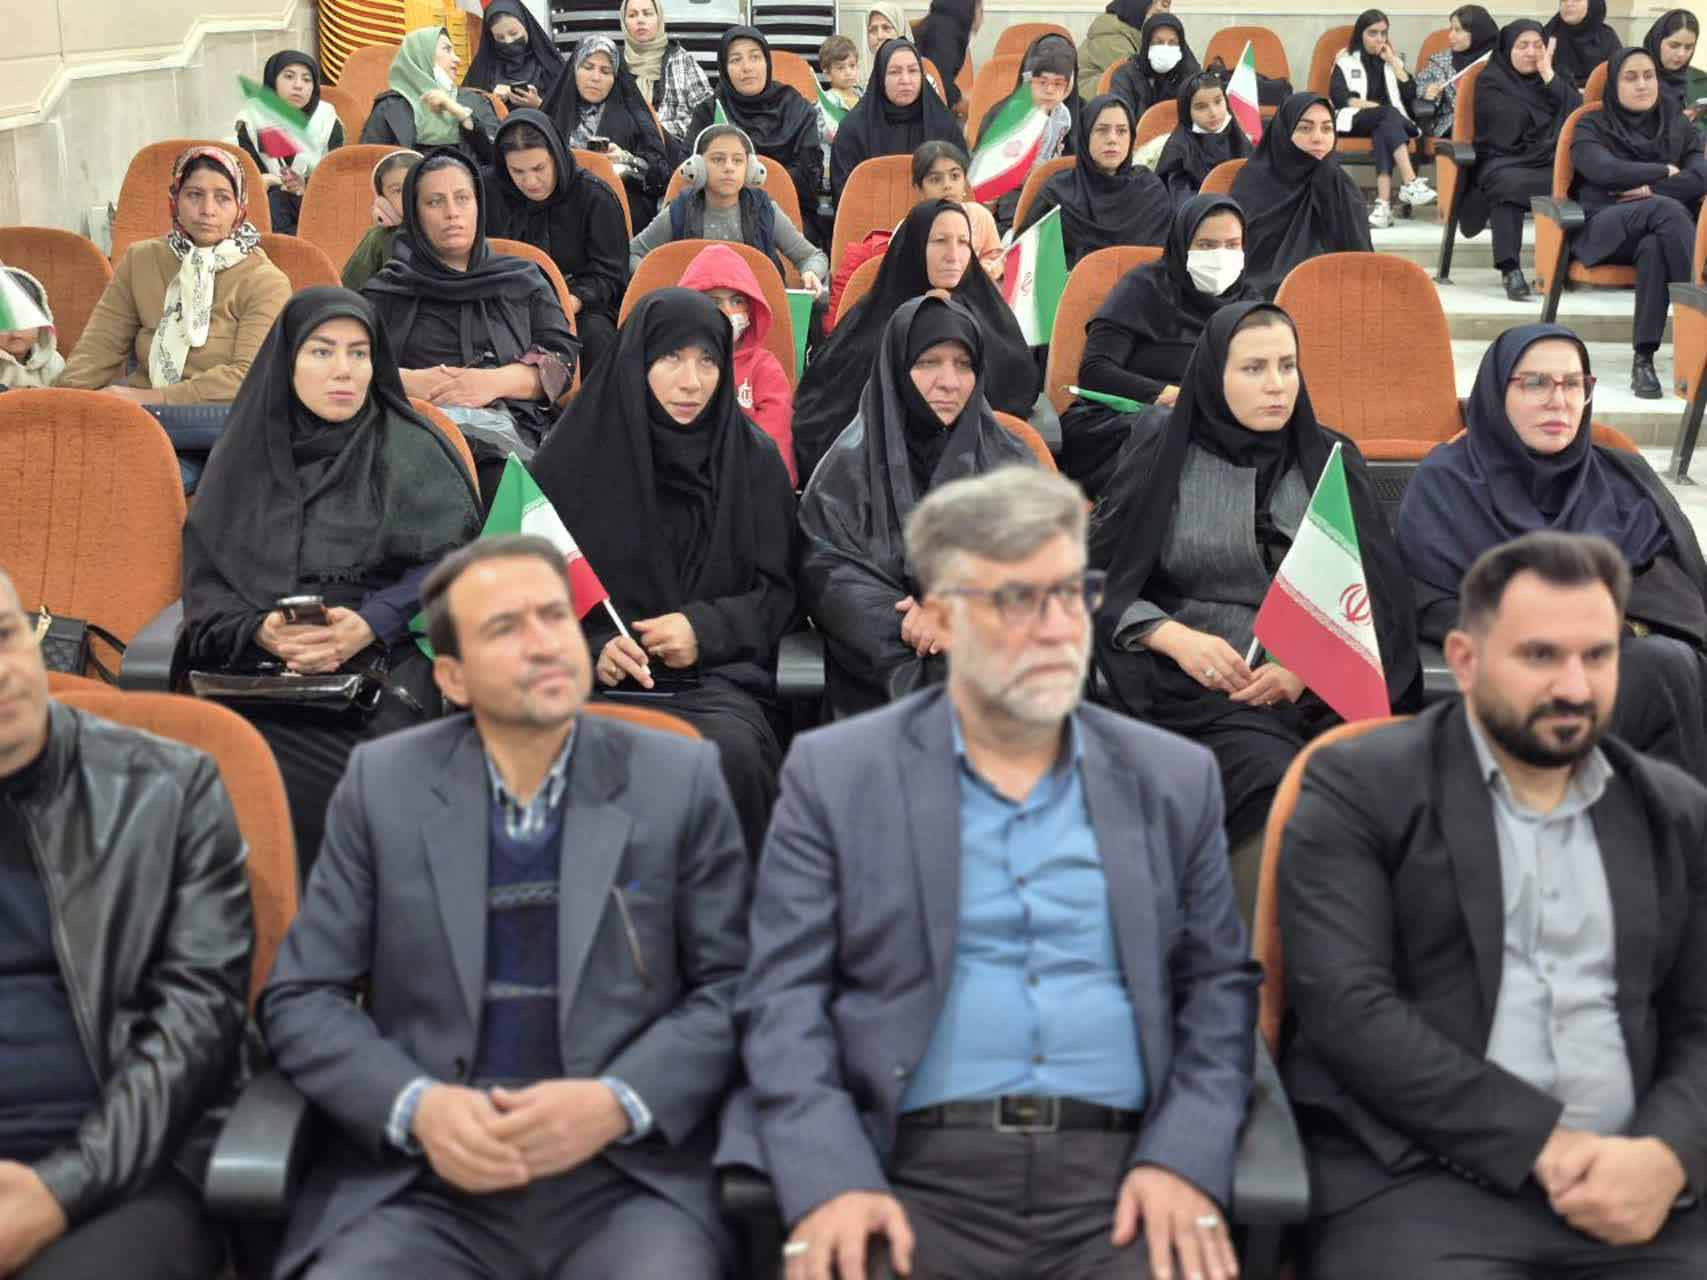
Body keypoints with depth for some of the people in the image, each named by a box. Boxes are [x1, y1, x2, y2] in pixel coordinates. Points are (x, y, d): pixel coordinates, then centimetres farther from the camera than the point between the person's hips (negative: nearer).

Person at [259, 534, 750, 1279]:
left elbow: (733, 989, 4)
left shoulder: (680, 780, 3)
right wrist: (415, 1106, -10)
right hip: (422, 1178, 0)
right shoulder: (382, 784, 5)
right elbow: (300, 999, 6)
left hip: (627, 1174, 0)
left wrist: (617, 1103, -12)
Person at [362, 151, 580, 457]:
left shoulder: (524, 279, 22)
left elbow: (563, 358, 9)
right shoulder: (388, 288, 20)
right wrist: (409, 381, -14)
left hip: (513, 425, 0)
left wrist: (496, 381, -10)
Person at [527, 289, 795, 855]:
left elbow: (778, 591, 10)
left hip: (716, 671, 1)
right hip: (598, 675, -1)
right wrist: (592, 648, -11)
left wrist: (706, 628, -8)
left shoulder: (754, 457, 9)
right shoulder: (578, 451, 5)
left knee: (732, 753, -32)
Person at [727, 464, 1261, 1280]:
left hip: (1120, 1176, 2)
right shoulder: (834, 775, 5)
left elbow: (1220, 987, 11)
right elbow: (784, 998, 1)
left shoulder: (1174, 779, 12)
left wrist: (1185, 1159, -5)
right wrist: (830, 1179, -14)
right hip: (912, 1174, -1)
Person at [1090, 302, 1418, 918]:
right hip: (1200, 685, -2)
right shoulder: (1163, 451, 9)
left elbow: (1379, 597, 9)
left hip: (1321, 689, 2)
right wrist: (1176, 637, -10)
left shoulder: (1330, 459, 15)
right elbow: (1099, 577, 8)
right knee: (1273, 780, -33)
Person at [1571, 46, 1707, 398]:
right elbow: (1605, 171, -10)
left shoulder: (1678, 128, 20)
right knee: (1666, 209, -37)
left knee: (1654, 249, -38)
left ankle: (1644, 359, -42)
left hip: (1660, 233, 3)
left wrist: (1649, 190, -10)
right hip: (1603, 230, -3)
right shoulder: (1592, 127, 12)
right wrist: (1665, 172, -1)